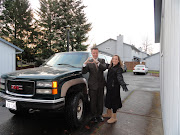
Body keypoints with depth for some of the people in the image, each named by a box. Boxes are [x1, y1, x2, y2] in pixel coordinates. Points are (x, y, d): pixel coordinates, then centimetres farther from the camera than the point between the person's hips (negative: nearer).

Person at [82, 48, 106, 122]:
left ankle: (99, 115, 31)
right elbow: (83, 72, -15)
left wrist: (97, 62, -34)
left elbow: (104, 68, -16)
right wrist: (85, 63, -34)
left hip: (101, 84, 2)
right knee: (93, 101, 7)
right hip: (92, 85, -2)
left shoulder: (102, 60, 4)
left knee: (100, 101, 14)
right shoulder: (89, 62, -3)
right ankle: (94, 116, 25)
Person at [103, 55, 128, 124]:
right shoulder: (110, 67, 8)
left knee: (114, 101, 2)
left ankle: (114, 117, 19)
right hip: (109, 87, 8)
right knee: (108, 100, 19)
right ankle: (109, 113, 40)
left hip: (115, 88, -8)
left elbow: (119, 77, -32)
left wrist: (123, 84, -46)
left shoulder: (119, 69, -15)